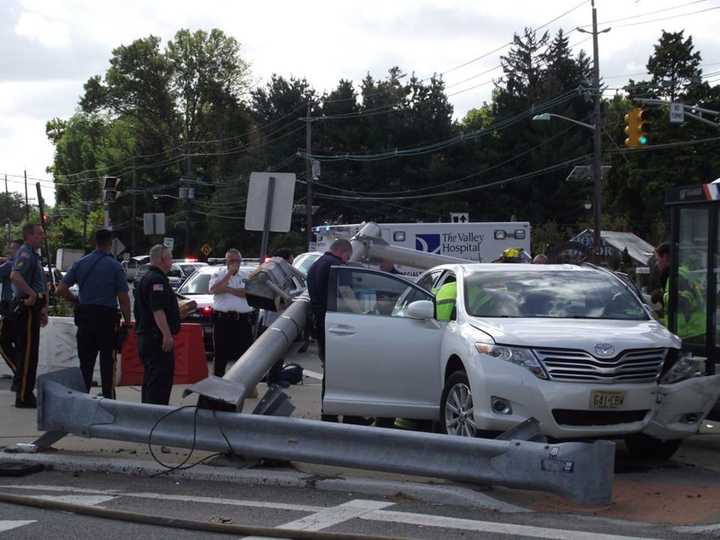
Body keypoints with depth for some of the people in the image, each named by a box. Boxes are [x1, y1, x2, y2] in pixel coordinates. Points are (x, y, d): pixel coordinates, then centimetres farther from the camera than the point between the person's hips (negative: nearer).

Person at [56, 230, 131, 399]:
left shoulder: (81, 263, 5)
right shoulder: (115, 266, -5)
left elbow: (61, 290, 2)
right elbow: (123, 298, -9)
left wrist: (77, 301, 16)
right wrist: (127, 321, 0)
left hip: (84, 317, 4)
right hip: (106, 317, -4)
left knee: (85, 362, 11)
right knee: (108, 361, 2)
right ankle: (108, 397, 1)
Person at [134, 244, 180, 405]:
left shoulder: (145, 278, 20)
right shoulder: (157, 279, -15)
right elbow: (157, 310, -24)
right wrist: (167, 334, -27)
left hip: (144, 336, 11)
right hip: (157, 338, -11)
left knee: (150, 380, 16)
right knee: (160, 380, -12)